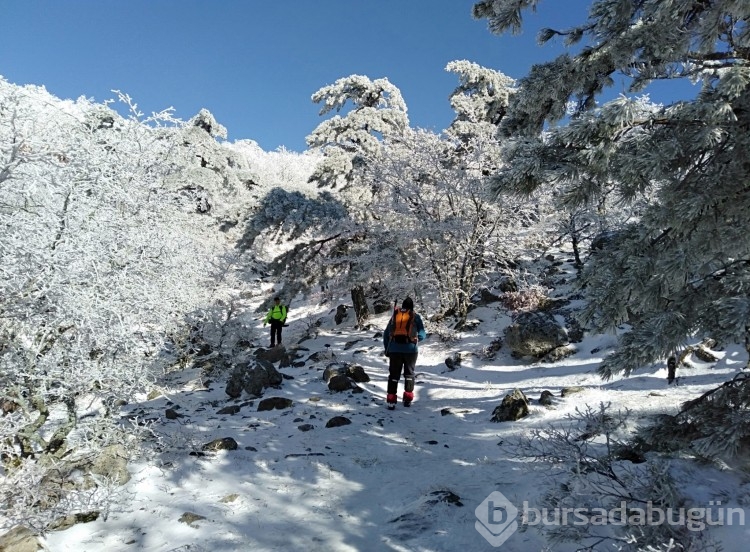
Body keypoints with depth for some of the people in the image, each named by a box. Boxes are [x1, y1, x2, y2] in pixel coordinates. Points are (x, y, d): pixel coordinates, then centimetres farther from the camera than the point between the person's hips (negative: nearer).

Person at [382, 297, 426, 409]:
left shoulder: (394, 315, 12)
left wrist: (386, 349, 19)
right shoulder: (415, 317, 5)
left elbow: (386, 334, 12)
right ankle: (407, 399, 17)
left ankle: (391, 401, 1)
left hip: (394, 349, 1)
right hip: (410, 349, -1)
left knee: (393, 375, 7)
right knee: (409, 373, 17)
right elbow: (423, 334, 5)